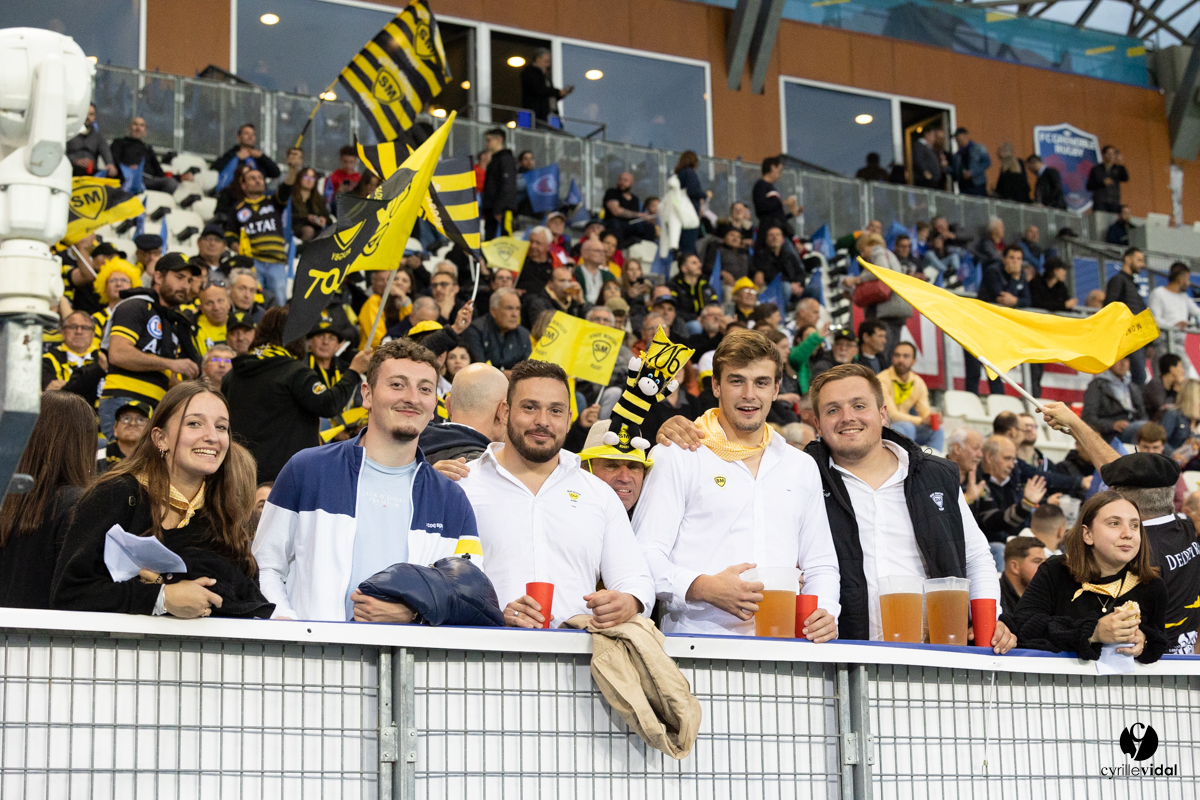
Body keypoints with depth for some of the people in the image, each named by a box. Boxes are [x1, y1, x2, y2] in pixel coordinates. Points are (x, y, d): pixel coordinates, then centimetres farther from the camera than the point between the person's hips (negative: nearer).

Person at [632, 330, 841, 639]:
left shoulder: (802, 467, 22)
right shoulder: (678, 457, 8)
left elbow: (820, 565, 26)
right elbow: (646, 555, 0)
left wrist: (825, 612, 5)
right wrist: (703, 588, -17)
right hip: (694, 639, -5)